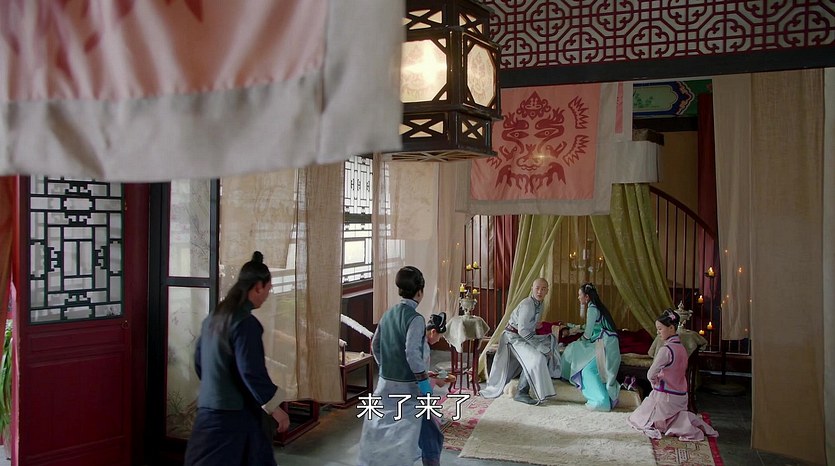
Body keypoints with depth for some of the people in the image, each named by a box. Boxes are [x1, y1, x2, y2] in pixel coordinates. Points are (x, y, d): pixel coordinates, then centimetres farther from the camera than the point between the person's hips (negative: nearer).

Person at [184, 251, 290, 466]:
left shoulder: (214, 316, 8)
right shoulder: (245, 323, -20)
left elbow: (199, 359, 17)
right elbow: (252, 372, -22)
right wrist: (274, 407, -12)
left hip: (209, 408, 9)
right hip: (234, 413, -9)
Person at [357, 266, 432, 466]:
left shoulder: (388, 314, 6)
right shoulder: (415, 318, -17)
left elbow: (375, 346, 13)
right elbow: (412, 353, -25)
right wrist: (424, 381, -17)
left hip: (385, 382, 7)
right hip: (406, 386, -7)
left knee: (380, 427, 15)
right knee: (404, 435, 3)